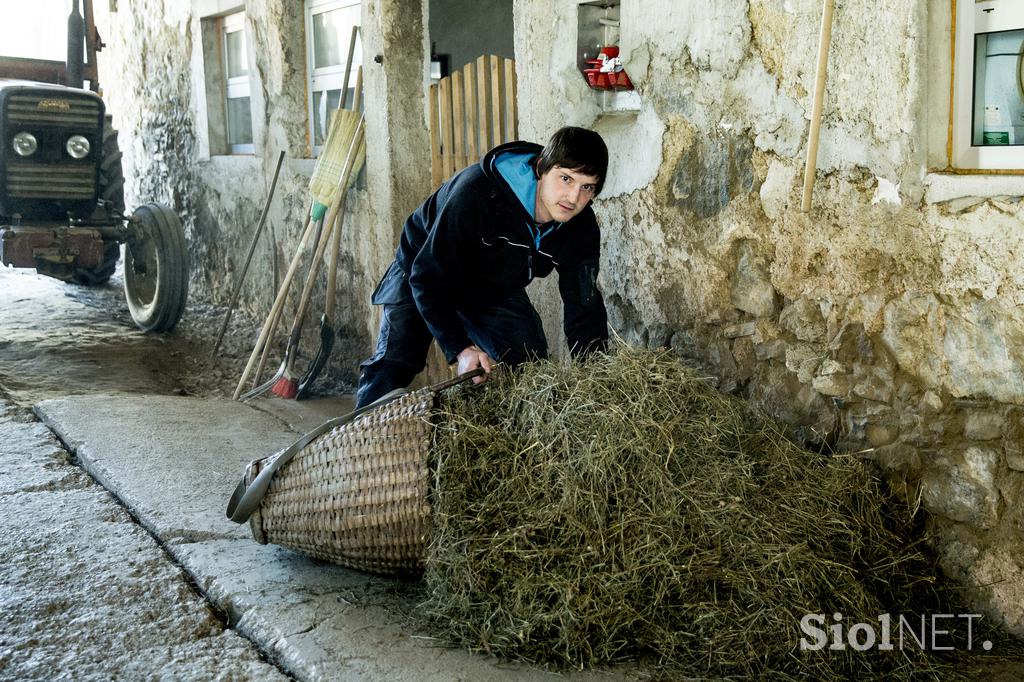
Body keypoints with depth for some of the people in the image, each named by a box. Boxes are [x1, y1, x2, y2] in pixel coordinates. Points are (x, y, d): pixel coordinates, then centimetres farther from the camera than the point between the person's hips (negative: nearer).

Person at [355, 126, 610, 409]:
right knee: (391, 367, -17)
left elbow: (585, 309, -11)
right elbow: (428, 276, -33)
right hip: (424, 272, -5)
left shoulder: (582, 229, -19)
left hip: (496, 289, 5)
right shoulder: (476, 191, -38)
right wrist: (460, 349, -40)